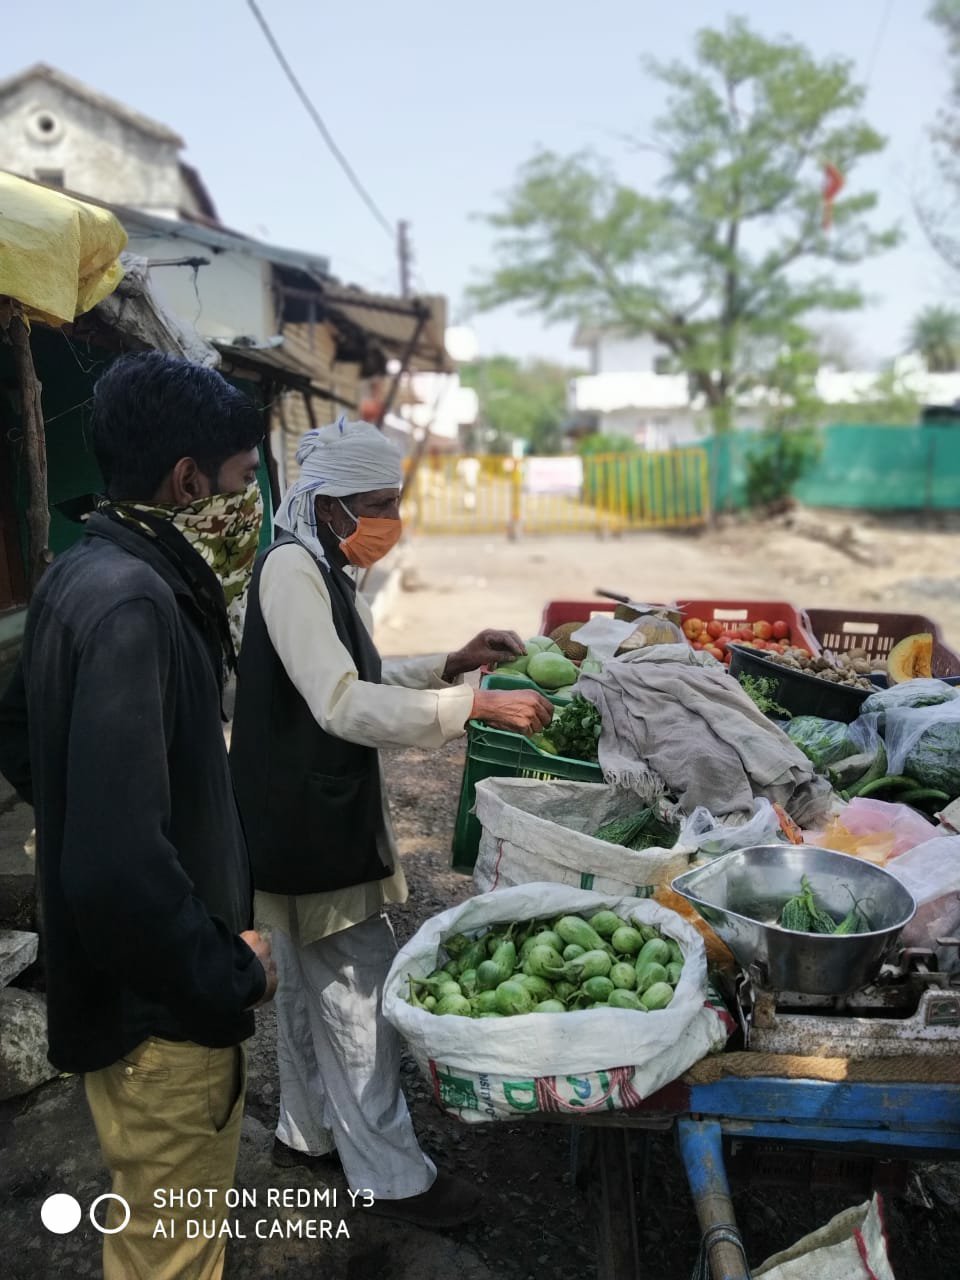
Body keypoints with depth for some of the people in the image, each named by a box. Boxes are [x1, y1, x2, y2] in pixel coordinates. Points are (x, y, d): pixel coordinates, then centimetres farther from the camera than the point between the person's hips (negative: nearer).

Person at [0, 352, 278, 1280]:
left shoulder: (82, 574, 2)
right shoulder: (132, 604, -28)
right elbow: (120, 865, -35)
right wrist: (232, 974, -19)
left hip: (125, 980, 9)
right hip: (161, 1006, -9)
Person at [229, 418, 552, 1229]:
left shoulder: (325, 572, 10)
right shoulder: (291, 568, -20)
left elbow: (357, 678, 17)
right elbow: (343, 706, -28)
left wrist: (454, 664, 5)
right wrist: (478, 706, -29)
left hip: (323, 813, 10)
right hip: (307, 820, -10)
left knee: (313, 983, 22)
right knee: (361, 993, 2)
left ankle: (309, 1133, 40)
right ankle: (391, 1177, 19)